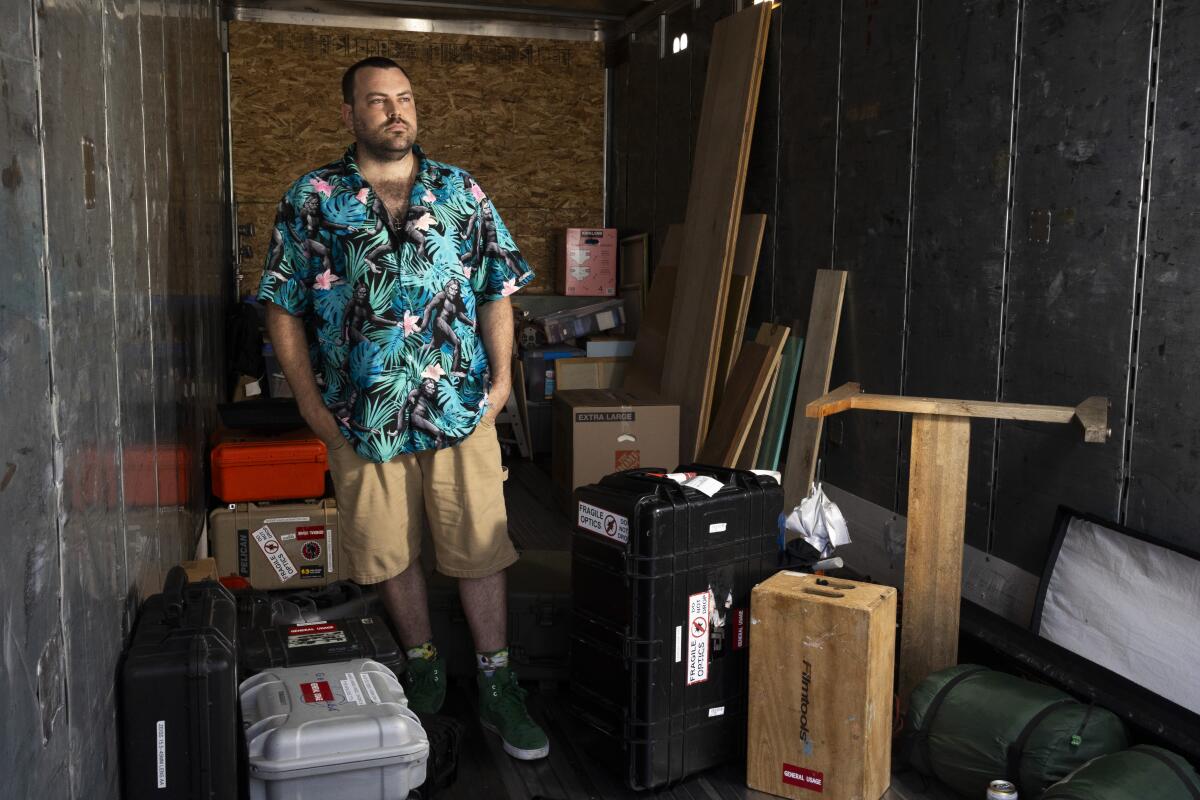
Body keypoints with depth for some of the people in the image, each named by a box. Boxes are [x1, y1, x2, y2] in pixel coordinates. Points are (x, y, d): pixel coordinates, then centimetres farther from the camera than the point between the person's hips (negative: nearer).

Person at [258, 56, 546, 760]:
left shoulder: (462, 193, 7)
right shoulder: (312, 200, 3)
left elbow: (497, 291, 10)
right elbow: (284, 310, 3)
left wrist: (501, 374, -1)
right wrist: (311, 404, -2)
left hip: (461, 411, 0)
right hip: (363, 420, 0)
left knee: (481, 547, 3)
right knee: (390, 553, 12)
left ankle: (497, 685, 17)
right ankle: (423, 663, 33)